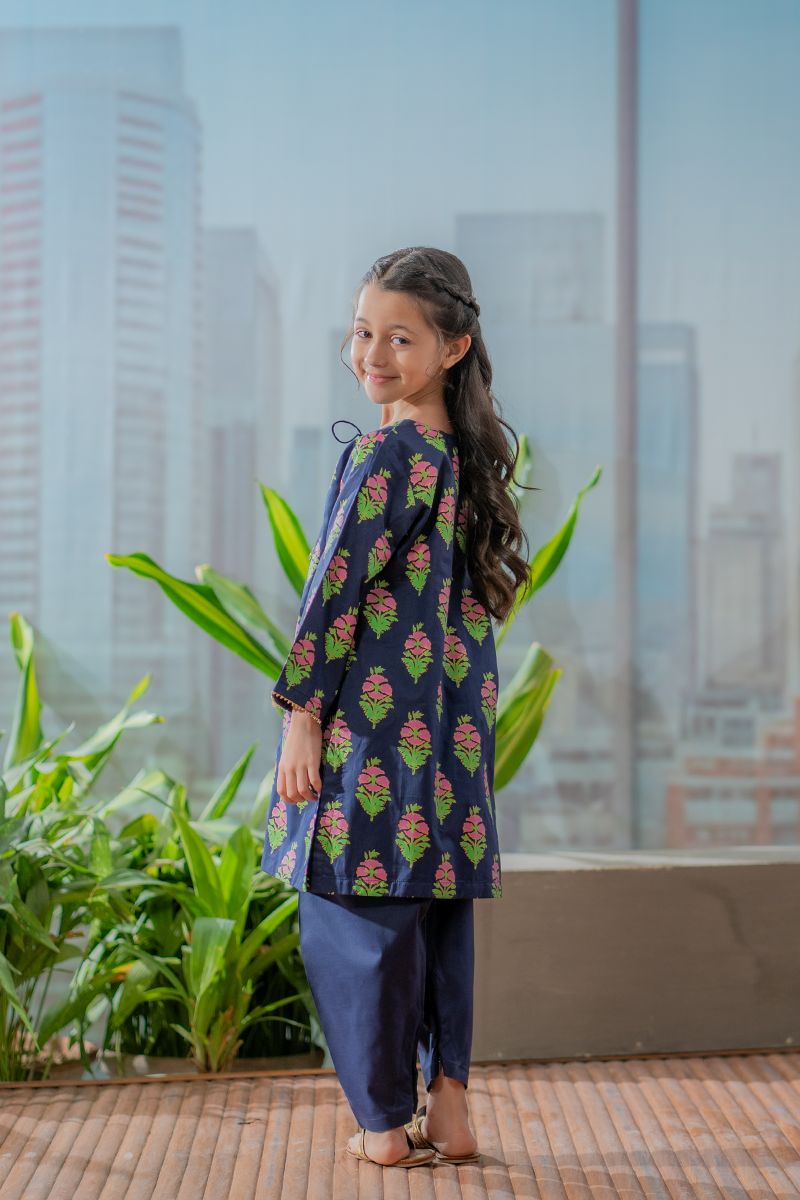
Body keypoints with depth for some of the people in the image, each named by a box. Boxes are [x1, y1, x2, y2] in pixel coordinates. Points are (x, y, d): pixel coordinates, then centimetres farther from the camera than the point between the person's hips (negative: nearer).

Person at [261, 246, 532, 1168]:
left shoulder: (386, 455, -16)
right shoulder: (462, 454, 11)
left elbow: (336, 591, -16)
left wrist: (299, 713, -12)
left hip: (374, 719, -8)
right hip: (451, 718, 8)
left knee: (354, 914, 1)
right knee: (436, 908, 12)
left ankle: (387, 1124, 9)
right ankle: (447, 1109, 17)